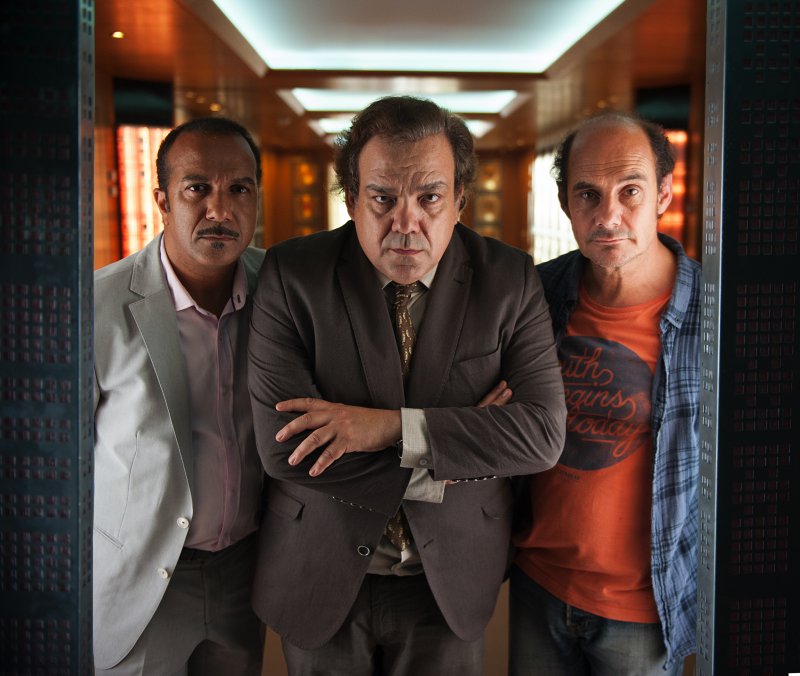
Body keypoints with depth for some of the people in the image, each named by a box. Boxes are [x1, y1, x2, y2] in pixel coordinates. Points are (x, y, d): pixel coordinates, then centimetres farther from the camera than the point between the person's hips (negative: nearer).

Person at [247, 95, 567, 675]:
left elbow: (544, 432, -16)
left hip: (450, 583, 1)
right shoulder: (292, 274, -13)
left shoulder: (509, 279, -9)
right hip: (321, 579, 0)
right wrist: (458, 452, -19)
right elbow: (284, 448, -20)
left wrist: (393, 426, -25)